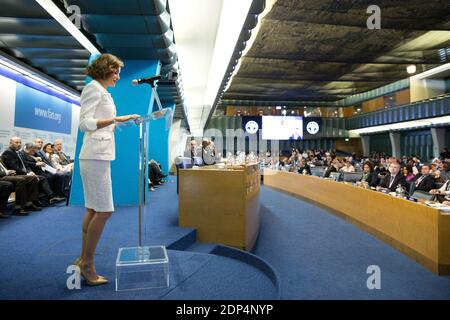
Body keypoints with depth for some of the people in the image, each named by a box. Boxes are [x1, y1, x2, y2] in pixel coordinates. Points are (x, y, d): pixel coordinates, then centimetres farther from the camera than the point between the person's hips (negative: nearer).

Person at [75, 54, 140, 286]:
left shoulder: (102, 91, 21)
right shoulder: (93, 88, -6)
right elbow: (85, 124, -16)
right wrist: (117, 118, -22)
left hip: (100, 155, 10)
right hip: (95, 155, -10)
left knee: (93, 209, 10)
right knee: (104, 210, -9)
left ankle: (83, 260, 19)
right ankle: (87, 266, 1)